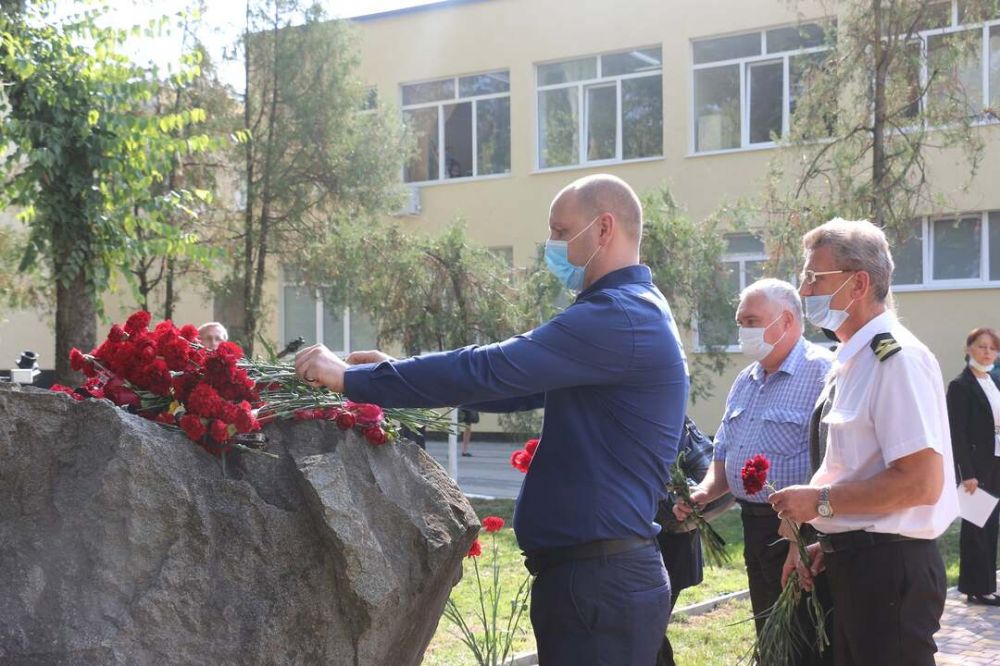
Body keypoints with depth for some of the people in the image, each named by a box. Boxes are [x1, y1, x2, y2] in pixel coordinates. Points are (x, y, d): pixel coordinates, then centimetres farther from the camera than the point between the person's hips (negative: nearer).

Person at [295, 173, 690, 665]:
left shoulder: (620, 319, -18)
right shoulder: (632, 313, 17)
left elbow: (489, 370, -23)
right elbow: (515, 383, 18)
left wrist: (351, 378, -15)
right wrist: (395, 373, 10)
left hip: (600, 581, -10)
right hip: (598, 575, 10)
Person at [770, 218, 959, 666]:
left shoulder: (896, 358, -18)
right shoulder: (850, 361, 12)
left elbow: (921, 483, -23)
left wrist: (819, 501, -17)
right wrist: (829, 541, 10)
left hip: (890, 568, -9)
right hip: (852, 561, 9)